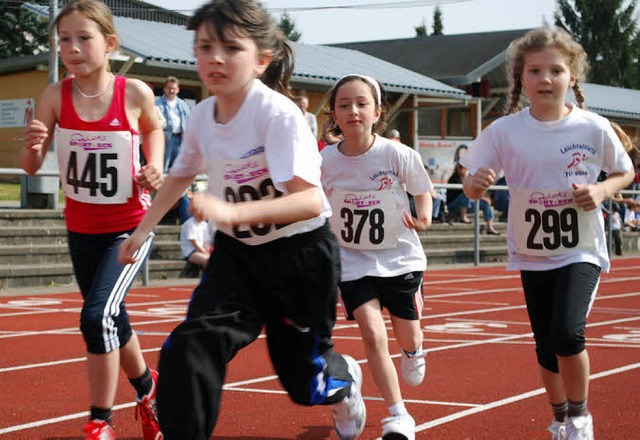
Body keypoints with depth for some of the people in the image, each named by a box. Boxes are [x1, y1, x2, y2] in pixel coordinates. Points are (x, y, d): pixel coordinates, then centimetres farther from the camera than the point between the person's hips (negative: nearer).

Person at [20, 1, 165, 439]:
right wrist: (33, 146, -32)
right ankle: (147, 387, 47)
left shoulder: (135, 93, -15)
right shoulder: (55, 96, -11)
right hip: (81, 227, 4)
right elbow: (32, 167, -11)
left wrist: (155, 165, -9)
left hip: (131, 226, -4)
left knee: (98, 315, -21)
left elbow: (154, 128, 9)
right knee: (111, 320, 19)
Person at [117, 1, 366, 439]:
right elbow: (181, 175, 16)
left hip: (301, 253, -5)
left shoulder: (279, 114, -26)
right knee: (186, 352, -18)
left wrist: (232, 212, -48)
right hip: (237, 252, 5)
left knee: (303, 376, 11)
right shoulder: (202, 115, -6)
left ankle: (345, 378, 48)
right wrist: (144, 229, 19)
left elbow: (311, 201, -37)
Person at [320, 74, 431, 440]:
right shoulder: (325, 161, -11)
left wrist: (423, 215, -17)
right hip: (353, 260, 0)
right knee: (373, 334, -15)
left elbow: (423, 191, 1)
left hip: (400, 257, 0)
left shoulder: (398, 154, -15)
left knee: (407, 335, 11)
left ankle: (414, 353, 51)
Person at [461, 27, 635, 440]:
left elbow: (625, 172, 6)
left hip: (581, 249, -2)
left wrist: (601, 191, -15)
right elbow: (472, 187, -6)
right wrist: (477, 183, -30)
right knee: (546, 344, 11)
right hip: (532, 253, 2)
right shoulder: (504, 131, -9)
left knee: (567, 332, -21)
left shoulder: (594, 128, -10)